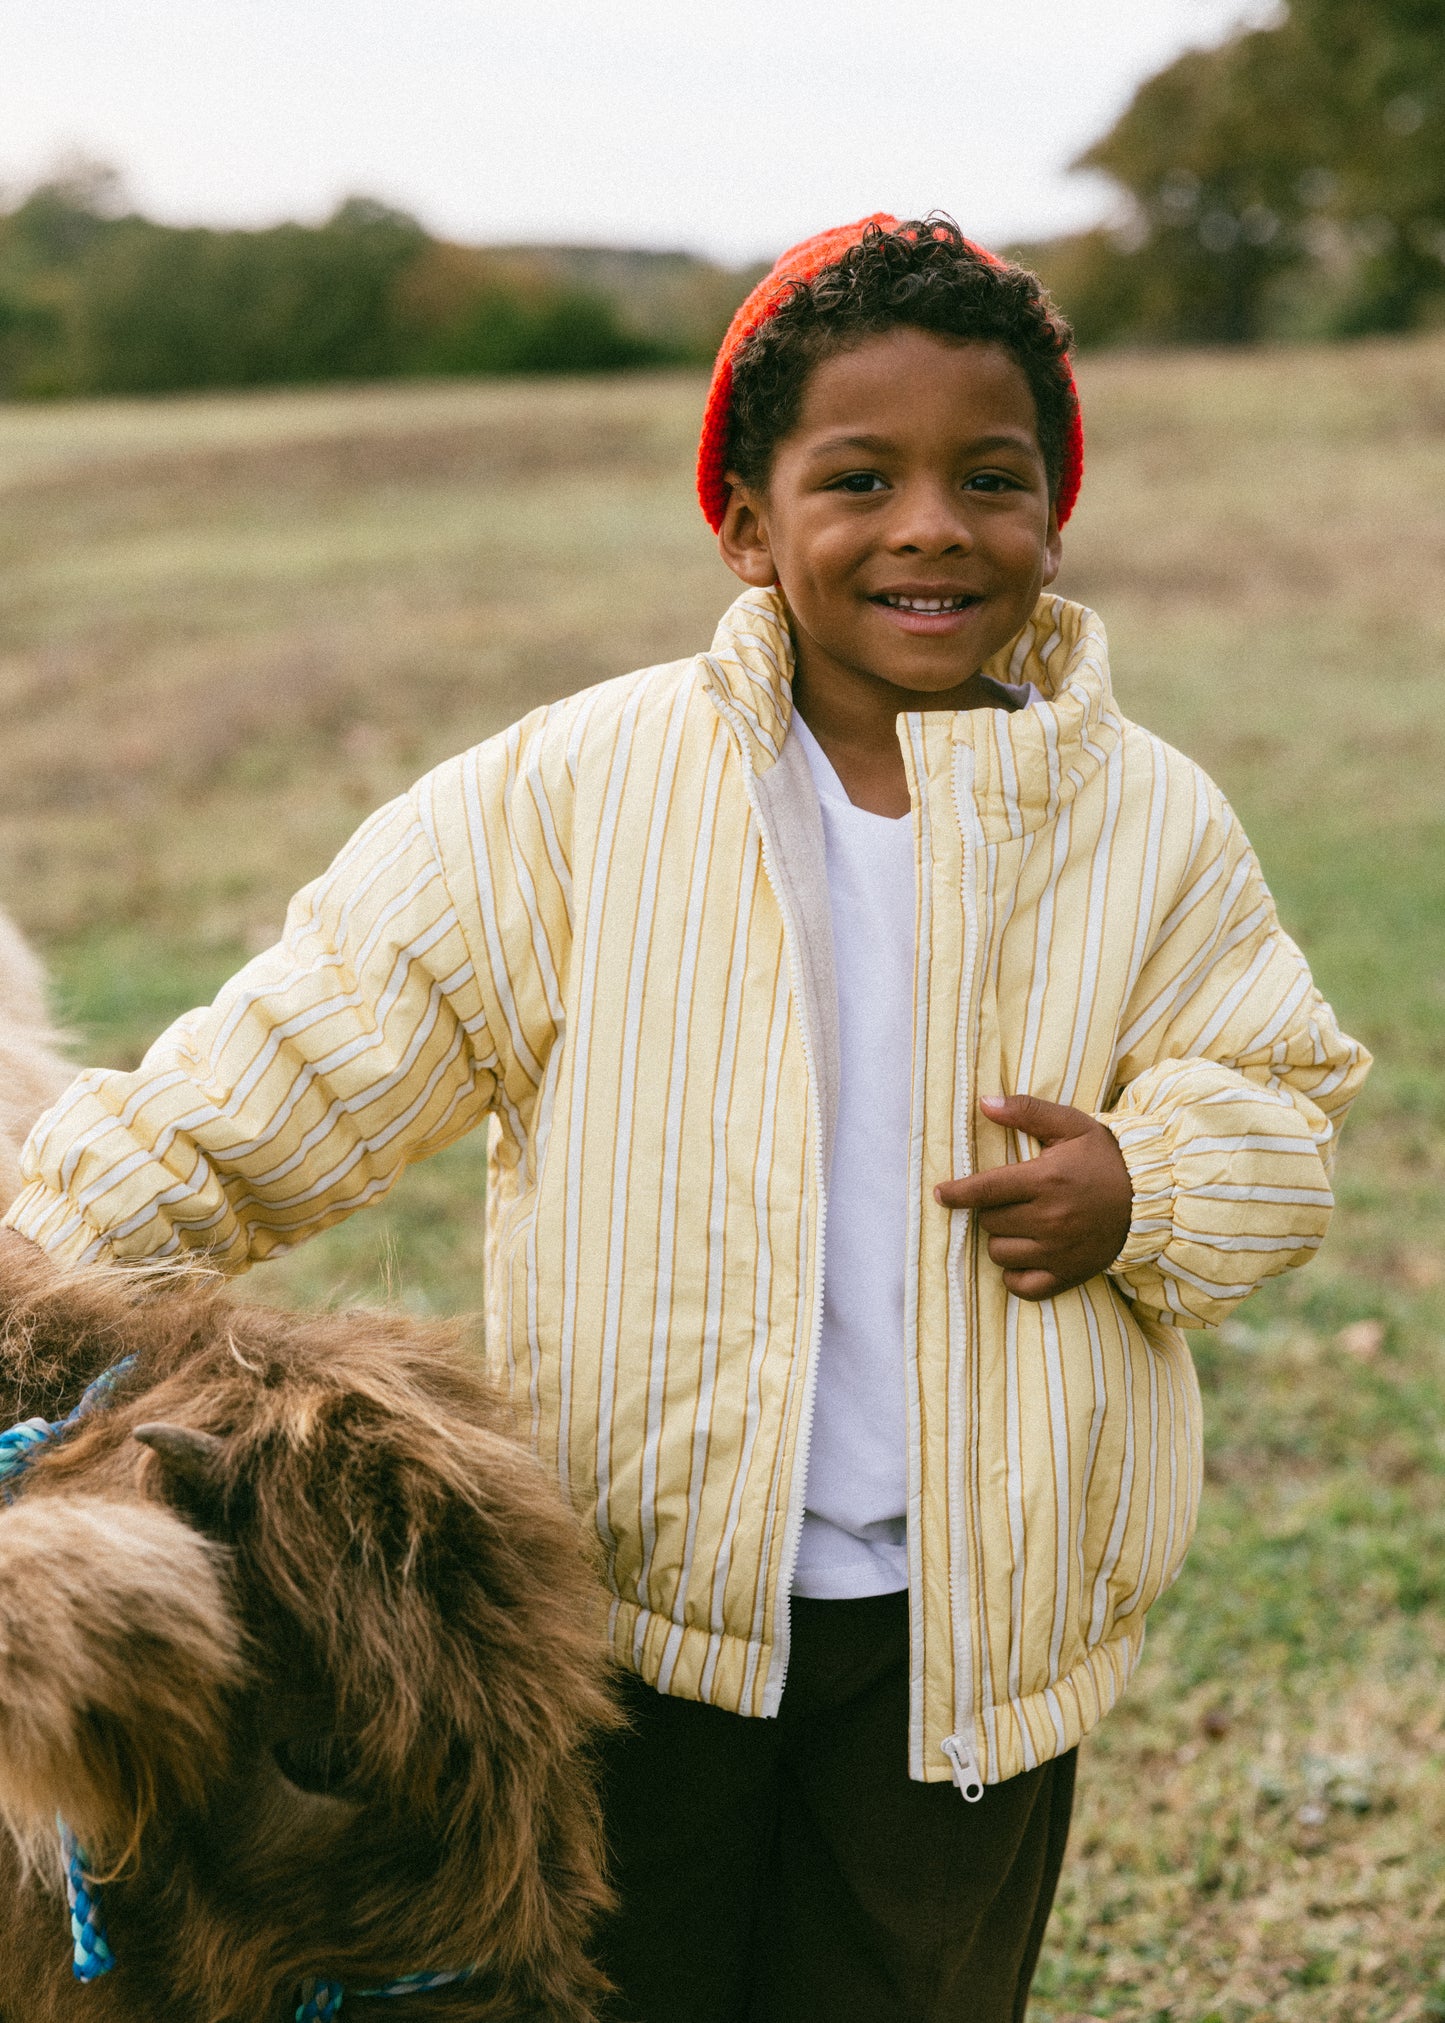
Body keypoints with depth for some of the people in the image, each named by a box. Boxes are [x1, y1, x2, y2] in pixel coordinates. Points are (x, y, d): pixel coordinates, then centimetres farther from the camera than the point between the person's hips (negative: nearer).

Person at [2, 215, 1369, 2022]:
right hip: (634, 1602, -1)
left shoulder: (1154, 825, -1)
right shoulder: (581, 789, -8)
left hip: (971, 1628, 2)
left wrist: (1149, 1188, -15)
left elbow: (1281, 1107, 7)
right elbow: (303, 1059, -6)